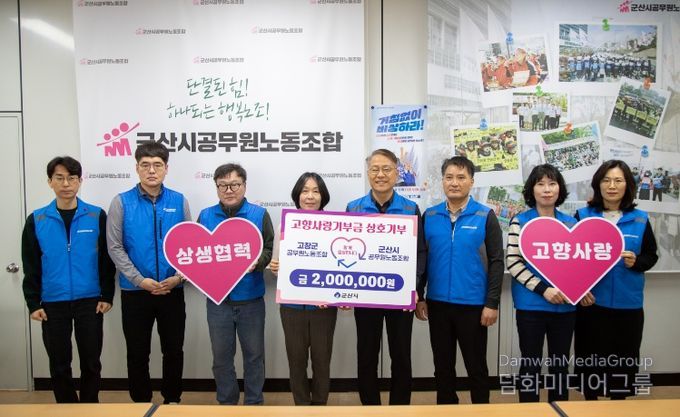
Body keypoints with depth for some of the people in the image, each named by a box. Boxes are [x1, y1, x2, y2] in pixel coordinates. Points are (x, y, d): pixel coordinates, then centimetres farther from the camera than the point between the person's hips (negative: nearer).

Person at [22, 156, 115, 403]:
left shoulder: (97, 216, -2)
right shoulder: (36, 220, 1)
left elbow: (107, 260, 1)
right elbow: (31, 267, 3)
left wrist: (107, 296, -3)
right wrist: (33, 303, -1)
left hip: (90, 302, -1)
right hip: (52, 304, 1)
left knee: (91, 363, 9)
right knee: (59, 365, 12)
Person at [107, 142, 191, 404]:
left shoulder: (179, 201, 1)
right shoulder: (122, 202, -4)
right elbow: (115, 247, -6)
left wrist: (179, 276, -12)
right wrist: (139, 280, -14)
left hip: (173, 291, 1)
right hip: (134, 291, -1)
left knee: (174, 350, 12)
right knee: (138, 353, 11)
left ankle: (172, 399, 31)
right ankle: (141, 402, 29)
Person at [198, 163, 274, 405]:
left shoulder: (260, 215, -1)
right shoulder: (206, 216, 4)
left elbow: (268, 250, -5)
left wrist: (256, 261, -24)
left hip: (251, 299, -1)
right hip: (217, 299, 2)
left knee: (254, 355, 11)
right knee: (221, 356, 14)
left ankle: (254, 404, 28)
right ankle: (226, 403, 32)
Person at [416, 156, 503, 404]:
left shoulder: (485, 216, -4)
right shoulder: (429, 216, 3)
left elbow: (496, 262, -5)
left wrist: (492, 303, -9)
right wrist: (419, 297, 4)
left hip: (473, 304, -2)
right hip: (437, 303, 3)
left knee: (476, 367, 11)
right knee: (442, 366, 15)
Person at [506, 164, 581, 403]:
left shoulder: (571, 223, 8)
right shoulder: (520, 222, -2)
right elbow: (512, 262, -10)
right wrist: (543, 289, -18)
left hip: (565, 305, 4)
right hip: (530, 305, -3)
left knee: (560, 364, 14)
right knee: (531, 364, 5)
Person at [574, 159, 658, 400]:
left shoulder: (640, 219, 3)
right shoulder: (582, 216, -1)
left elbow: (651, 256, 8)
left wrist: (636, 262, -13)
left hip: (628, 304, 2)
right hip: (591, 302, -1)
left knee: (624, 360, 8)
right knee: (590, 359, 5)